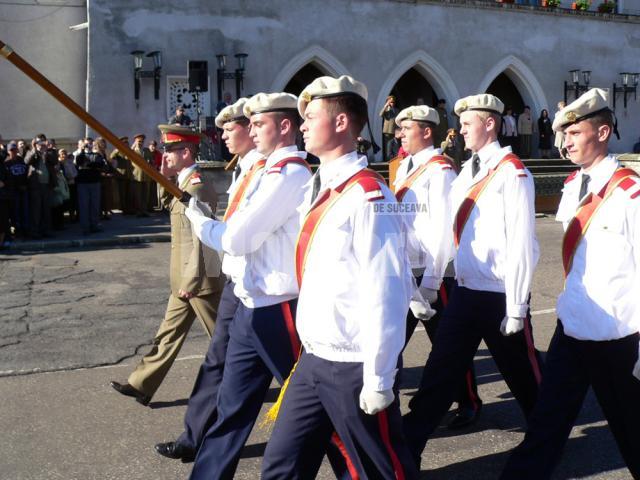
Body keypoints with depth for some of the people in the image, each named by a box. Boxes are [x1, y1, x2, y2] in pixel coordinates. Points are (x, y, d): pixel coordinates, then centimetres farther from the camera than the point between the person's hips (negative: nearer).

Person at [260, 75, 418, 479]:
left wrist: (379, 381, -19)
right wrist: (311, 352, 17)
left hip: (354, 368, -8)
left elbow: (385, 295, -21)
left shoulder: (367, 196, -19)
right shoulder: (319, 187, 8)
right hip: (313, 361, 8)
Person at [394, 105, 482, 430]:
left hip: (433, 274, -7)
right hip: (404, 273, 7)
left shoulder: (440, 170, -13)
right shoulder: (404, 168, 13)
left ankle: (469, 404, 25)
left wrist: (430, 281, -18)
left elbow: (443, 228, -17)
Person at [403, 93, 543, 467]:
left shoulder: (512, 172, -13)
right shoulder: (467, 172, 10)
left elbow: (522, 244, -17)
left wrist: (517, 308, -17)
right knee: (440, 370, 7)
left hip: (500, 297, -6)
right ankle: (408, 447, 13)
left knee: (523, 375, 12)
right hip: (465, 291, 6)